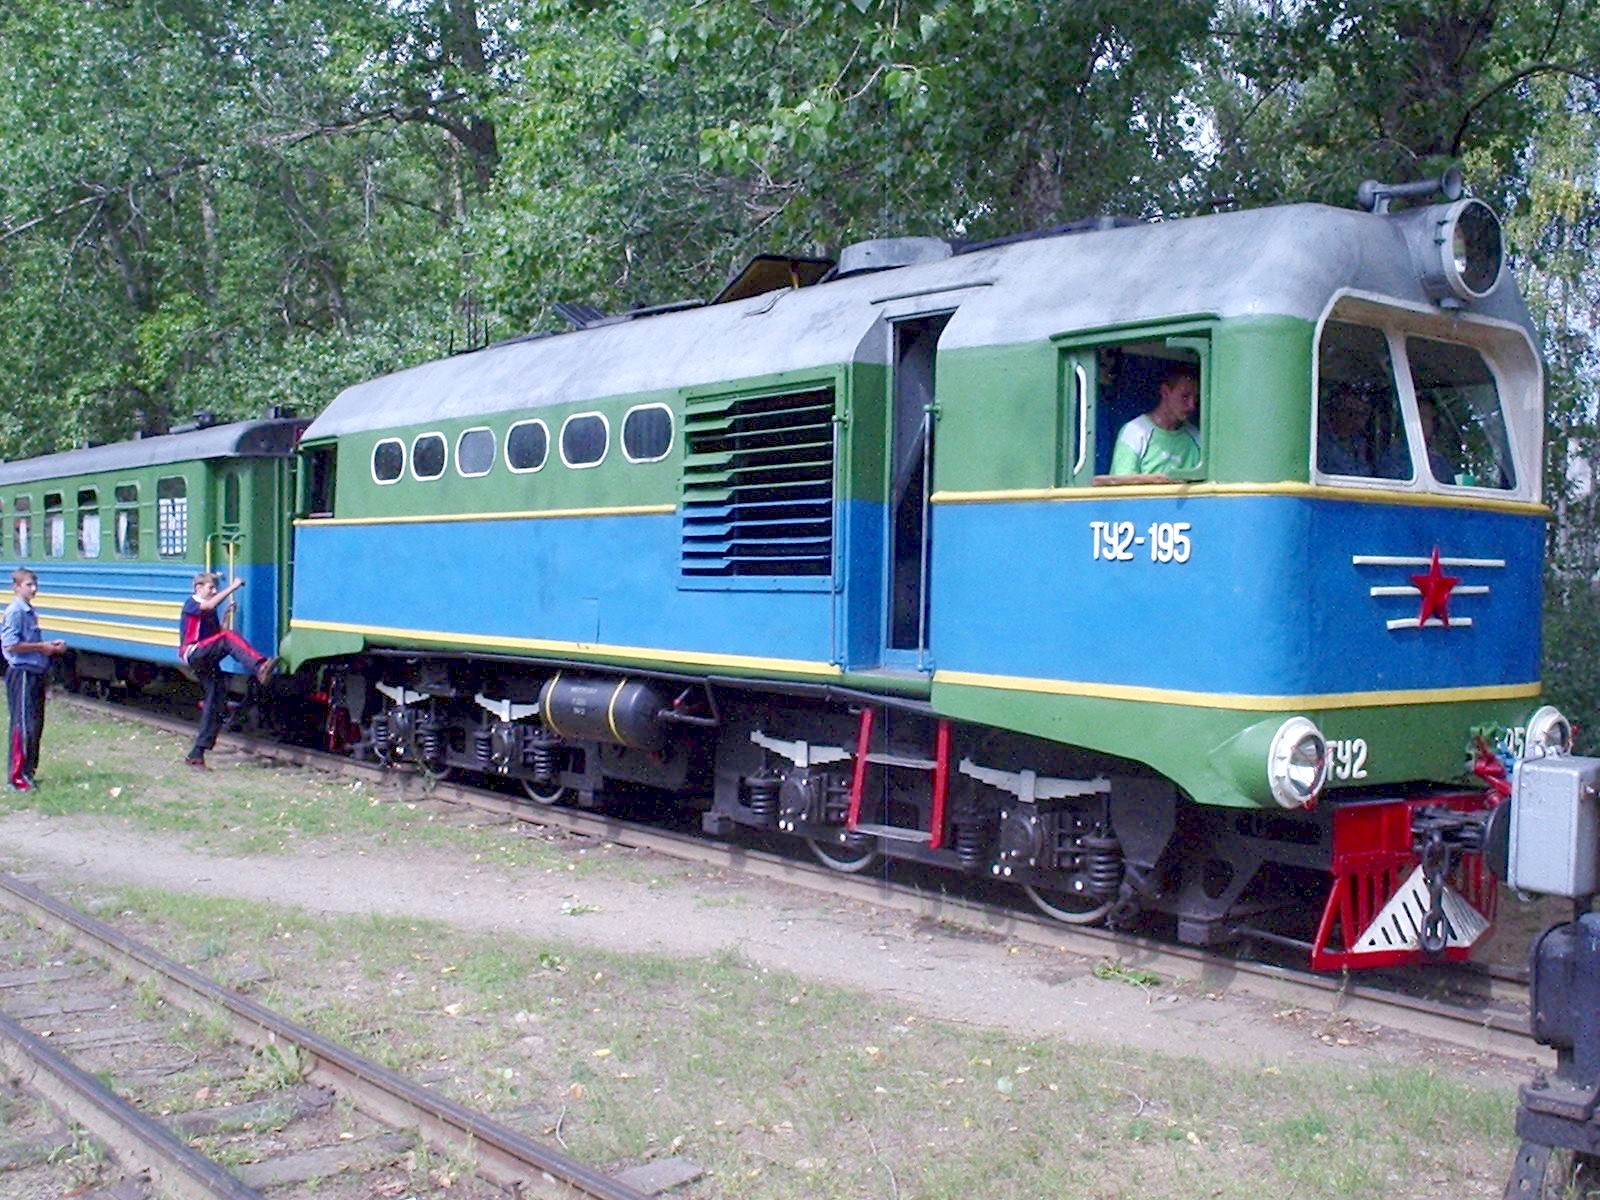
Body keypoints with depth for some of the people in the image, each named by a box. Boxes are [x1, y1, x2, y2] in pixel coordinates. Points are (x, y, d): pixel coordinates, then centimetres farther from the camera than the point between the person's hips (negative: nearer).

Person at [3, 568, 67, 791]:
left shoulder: (29, 611, 15)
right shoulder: (15, 611, -13)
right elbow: (11, 644, -22)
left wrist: (51, 646, 8)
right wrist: (41, 647, -15)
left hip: (35, 674, 9)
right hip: (22, 674, -9)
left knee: (36, 724, 13)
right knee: (24, 725, -8)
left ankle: (28, 770, 21)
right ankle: (18, 777, -4)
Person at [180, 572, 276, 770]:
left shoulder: (210, 611, 24)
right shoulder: (191, 604, -3)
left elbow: (218, 632, 16)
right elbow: (209, 605, -26)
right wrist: (233, 587, -27)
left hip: (207, 661, 8)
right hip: (193, 654, -8)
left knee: (213, 704, 3)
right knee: (228, 638, -31)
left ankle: (196, 753, 9)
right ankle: (260, 668, -55)